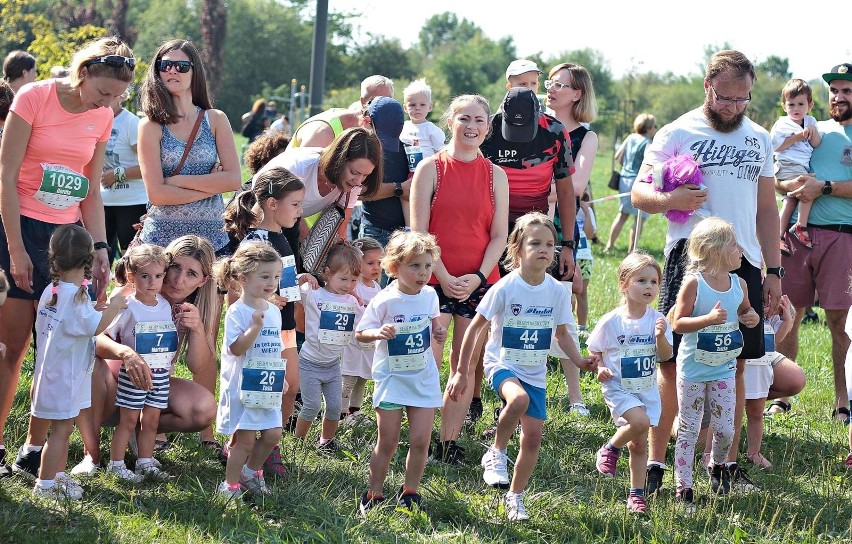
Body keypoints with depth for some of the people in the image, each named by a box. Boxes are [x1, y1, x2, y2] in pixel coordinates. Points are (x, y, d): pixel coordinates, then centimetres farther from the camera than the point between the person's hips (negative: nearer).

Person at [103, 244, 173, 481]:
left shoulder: (166, 306, 6)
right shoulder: (128, 307, -13)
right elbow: (106, 335, -11)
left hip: (161, 373, 5)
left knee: (151, 420, 10)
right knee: (128, 419, 1)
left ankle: (145, 461, 20)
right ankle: (116, 463, 9)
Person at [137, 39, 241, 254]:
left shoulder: (216, 120, 6)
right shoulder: (151, 126, -2)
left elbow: (233, 179, -4)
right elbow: (156, 194, -10)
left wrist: (177, 180, -9)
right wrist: (212, 186, -6)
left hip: (212, 236, 2)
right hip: (162, 236, -2)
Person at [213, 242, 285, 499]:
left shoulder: (274, 311, 9)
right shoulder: (237, 312, -14)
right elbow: (236, 348, -21)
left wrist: (281, 377, 19)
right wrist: (255, 327, -31)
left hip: (268, 388, 7)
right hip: (242, 387, -7)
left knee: (272, 434, 6)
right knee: (245, 438, -4)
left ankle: (251, 471, 28)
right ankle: (230, 485, 9)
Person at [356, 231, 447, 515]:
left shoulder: (430, 295, -1)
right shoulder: (385, 301, -15)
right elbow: (360, 333, -9)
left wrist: (439, 332, -3)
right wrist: (379, 333, -29)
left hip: (424, 379, 4)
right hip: (392, 379, -3)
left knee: (420, 441, 0)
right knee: (387, 443, 2)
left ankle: (410, 492, 17)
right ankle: (373, 495, 17)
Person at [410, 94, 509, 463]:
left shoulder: (495, 175, 7)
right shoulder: (431, 169, 0)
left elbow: (499, 236, 5)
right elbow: (419, 231, -4)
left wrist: (478, 276, -9)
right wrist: (444, 277, -12)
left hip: (479, 283, 2)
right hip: (435, 280, -2)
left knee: (465, 364, 4)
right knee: (429, 361, -10)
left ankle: (449, 443, 10)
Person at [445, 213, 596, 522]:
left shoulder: (557, 292, -4)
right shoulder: (505, 288, -15)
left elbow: (562, 334, 11)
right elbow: (475, 328, -9)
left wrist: (580, 362, -6)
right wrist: (462, 373, -8)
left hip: (535, 373, 4)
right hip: (502, 365, -4)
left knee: (533, 436, 2)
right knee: (519, 399, -36)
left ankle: (515, 497, 22)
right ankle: (496, 453, -13)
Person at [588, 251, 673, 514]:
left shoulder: (657, 320, -3)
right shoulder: (611, 322, -11)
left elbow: (666, 356, -3)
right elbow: (593, 351, 1)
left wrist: (660, 337, -21)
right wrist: (600, 368, -17)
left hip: (647, 389, 4)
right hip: (618, 388, -4)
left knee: (639, 443, 8)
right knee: (640, 421, -28)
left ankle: (636, 494, 20)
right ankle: (610, 450, 0)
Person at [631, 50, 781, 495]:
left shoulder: (759, 139, 15)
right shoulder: (678, 133, 0)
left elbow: (766, 208, 19)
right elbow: (639, 193, -3)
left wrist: (774, 270, 13)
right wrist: (669, 200, -25)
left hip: (743, 262, 4)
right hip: (688, 258, -4)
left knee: (734, 366, 6)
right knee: (672, 364, -5)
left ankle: (728, 463, 14)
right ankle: (655, 464, -1)